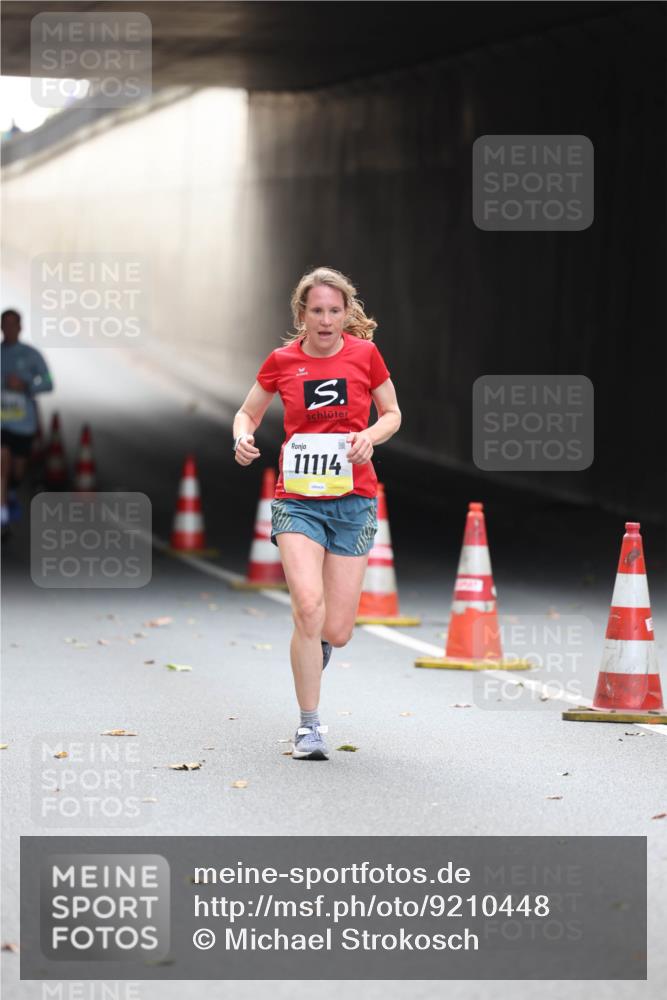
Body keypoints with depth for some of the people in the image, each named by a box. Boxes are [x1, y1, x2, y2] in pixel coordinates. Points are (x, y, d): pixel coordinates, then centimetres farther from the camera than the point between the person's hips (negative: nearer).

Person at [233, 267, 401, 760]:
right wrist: (244, 436, -9)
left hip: (353, 500, 1)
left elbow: (392, 414, 11)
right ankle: (309, 725, -6)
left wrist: (371, 435, -11)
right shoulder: (282, 361, 1)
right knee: (309, 606, -21)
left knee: (337, 631, -2)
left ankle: (313, 648, 38)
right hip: (297, 499, -1)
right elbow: (248, 413, 14)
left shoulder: (365, 354, 0)